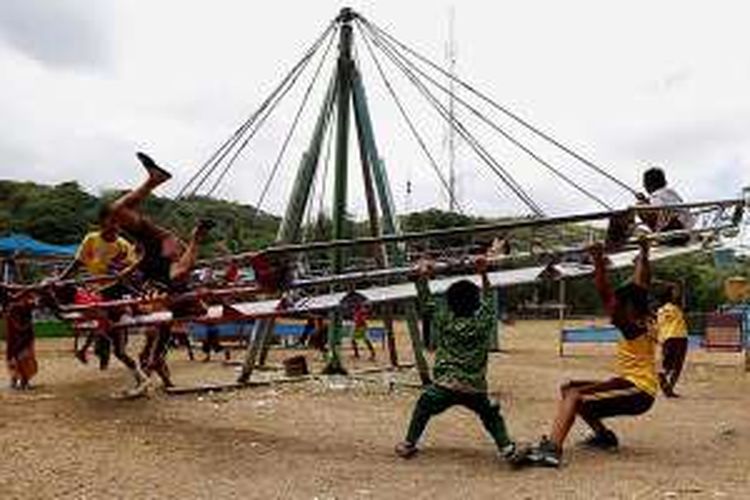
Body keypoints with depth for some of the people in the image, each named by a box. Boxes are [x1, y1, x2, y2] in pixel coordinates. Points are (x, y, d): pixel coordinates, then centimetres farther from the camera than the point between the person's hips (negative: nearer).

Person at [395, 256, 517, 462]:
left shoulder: (445, 322, -1)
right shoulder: (483, 324, 2)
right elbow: (487, 301, 18)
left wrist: (422, 277, 15)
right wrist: (484, 275, 23)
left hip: (445, 386, -1)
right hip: (475, 388, 1)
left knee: (422, 410, 19)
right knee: (491, 416, 21)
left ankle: (409, 444, 22)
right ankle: (505, 446, 6)